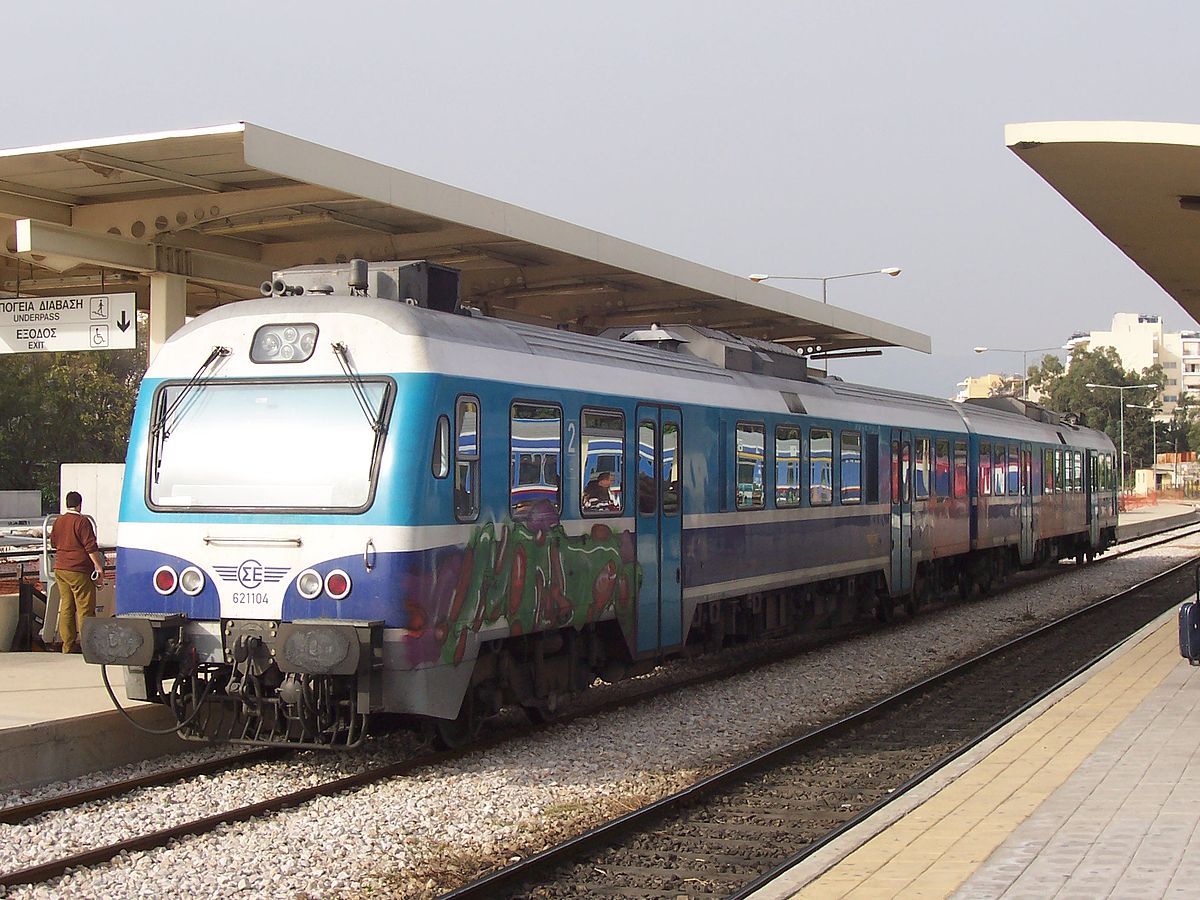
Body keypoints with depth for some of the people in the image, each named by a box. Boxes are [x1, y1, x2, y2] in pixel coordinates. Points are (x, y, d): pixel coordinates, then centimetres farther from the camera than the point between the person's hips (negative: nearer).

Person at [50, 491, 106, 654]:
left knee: (66, 607, 10)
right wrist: (99, 568, -12)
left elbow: (53, 543, 25)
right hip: (78, 571, -7)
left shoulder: (58, 521, 11)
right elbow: (91, 547, -15)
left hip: (60, 569, 7)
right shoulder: (82, 521, -11)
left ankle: (68, 646, 12)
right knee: (85, 608, -3)